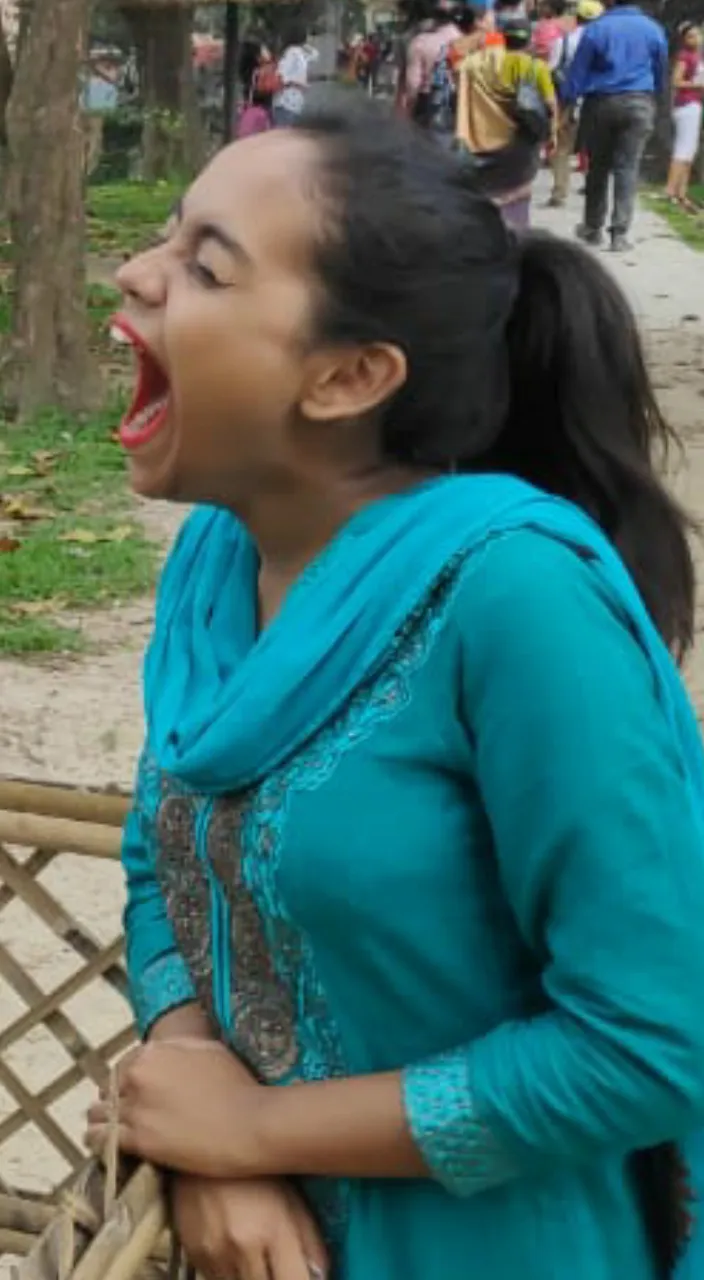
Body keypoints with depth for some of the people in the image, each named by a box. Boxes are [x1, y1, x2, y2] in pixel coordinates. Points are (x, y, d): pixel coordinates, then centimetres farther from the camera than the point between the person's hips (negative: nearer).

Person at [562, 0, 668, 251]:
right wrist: (653, 96, 29)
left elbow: (577, 71, -2)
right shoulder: (653, 29, 4)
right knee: (627, 168, 0)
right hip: (639, 104, 1)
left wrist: (566, 103, 3)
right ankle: (620, 233, -8)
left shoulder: (596, 28, -3)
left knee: (597, 166, 12)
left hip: (600, 103, 0)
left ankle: (593, 228, 21)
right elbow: (661, 72, 15)